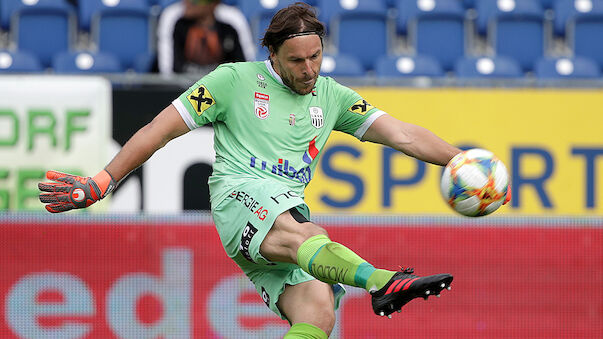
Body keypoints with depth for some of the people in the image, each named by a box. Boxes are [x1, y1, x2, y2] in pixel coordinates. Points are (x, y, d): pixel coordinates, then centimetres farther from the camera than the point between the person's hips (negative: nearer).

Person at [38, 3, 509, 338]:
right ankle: (381, 281, -67)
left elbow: (401, 134, 18)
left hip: (291, 214, 6)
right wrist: (100, 183, 4)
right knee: (301, 232, -39)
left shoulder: (331, 96, 20)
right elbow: (161, 129, 7)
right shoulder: (235, 81, 7)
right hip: (240, 195, -6)